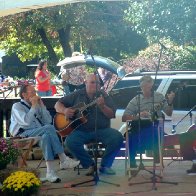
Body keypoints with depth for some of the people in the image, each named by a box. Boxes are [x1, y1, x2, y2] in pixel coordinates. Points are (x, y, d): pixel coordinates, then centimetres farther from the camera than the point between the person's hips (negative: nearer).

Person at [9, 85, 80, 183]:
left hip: (37, 135, 6)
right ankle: (64, 160, -31)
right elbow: (26, 122, -17)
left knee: (46, 136, -32)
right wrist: (34, 106, -9)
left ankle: (50, 172, -37)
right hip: (23, 135, -6)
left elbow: (48, 121, 9)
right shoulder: (17, 106, 2)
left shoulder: (37, 106, 21)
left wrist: (42, 105, 4)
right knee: (49, 128, -29)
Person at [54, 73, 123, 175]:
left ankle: (105, 165, -7)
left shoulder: (103, 96, 8)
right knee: (71, 141, -30)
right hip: (81, 131, 0)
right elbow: (58, 104, 13)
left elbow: (112, 115, -1)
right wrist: (64, 110, -10)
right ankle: (90, 165, -9)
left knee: (117, 137, -27)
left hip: (102, 130, 0)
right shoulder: (77, 95, 10)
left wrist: (102, 106, -20)